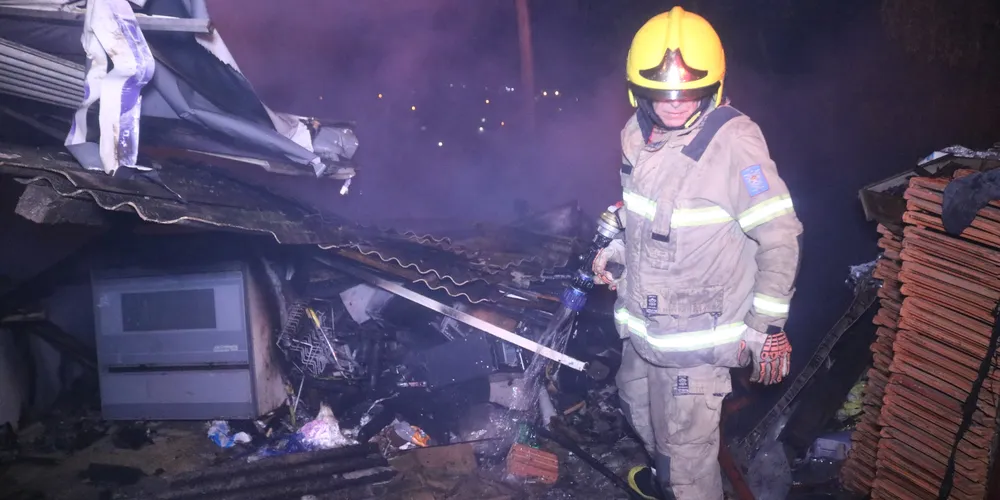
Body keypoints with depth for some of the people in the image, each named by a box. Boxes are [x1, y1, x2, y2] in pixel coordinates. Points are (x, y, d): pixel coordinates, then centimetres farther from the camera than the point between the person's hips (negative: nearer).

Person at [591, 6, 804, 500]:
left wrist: (765, 325, -15)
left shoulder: (735, 144, -23)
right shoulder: (637, 132, -1)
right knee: (637, 402, 29)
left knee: (687, 443, 4)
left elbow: (779, 237, -18)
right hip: (644, 318, 8)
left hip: (700, 327, -8)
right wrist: (615, 248, 4)